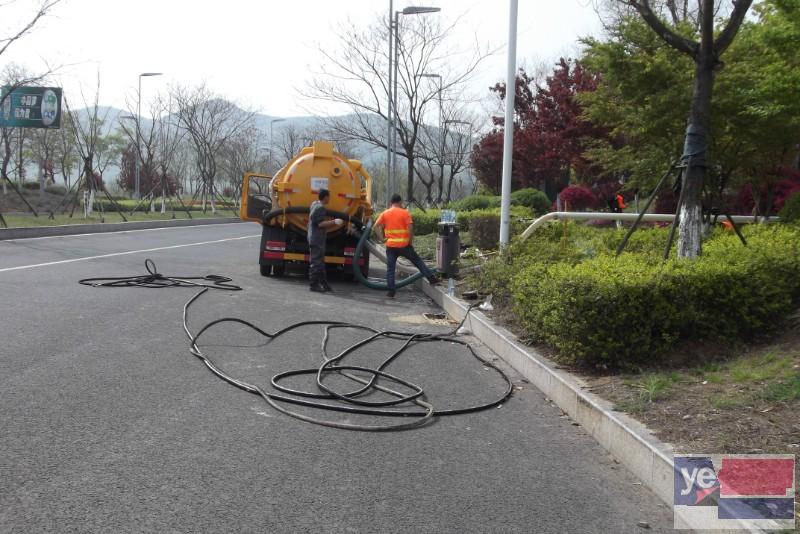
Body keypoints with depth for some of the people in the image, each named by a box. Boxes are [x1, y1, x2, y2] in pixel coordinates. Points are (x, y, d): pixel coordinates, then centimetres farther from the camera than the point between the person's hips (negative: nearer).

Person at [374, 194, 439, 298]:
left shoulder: (385, 214, 5)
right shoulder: (405, 213, -3)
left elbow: (376, 226, -3)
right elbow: (410, 228, -12)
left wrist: (382, 238, 1)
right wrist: (410, 241, -2)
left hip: (390, 246, 2)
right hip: (404, 245, -2)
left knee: (390, 269, 6)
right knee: (418, 262, 13)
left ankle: (391, 291, 4)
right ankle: (431, 278, 15)